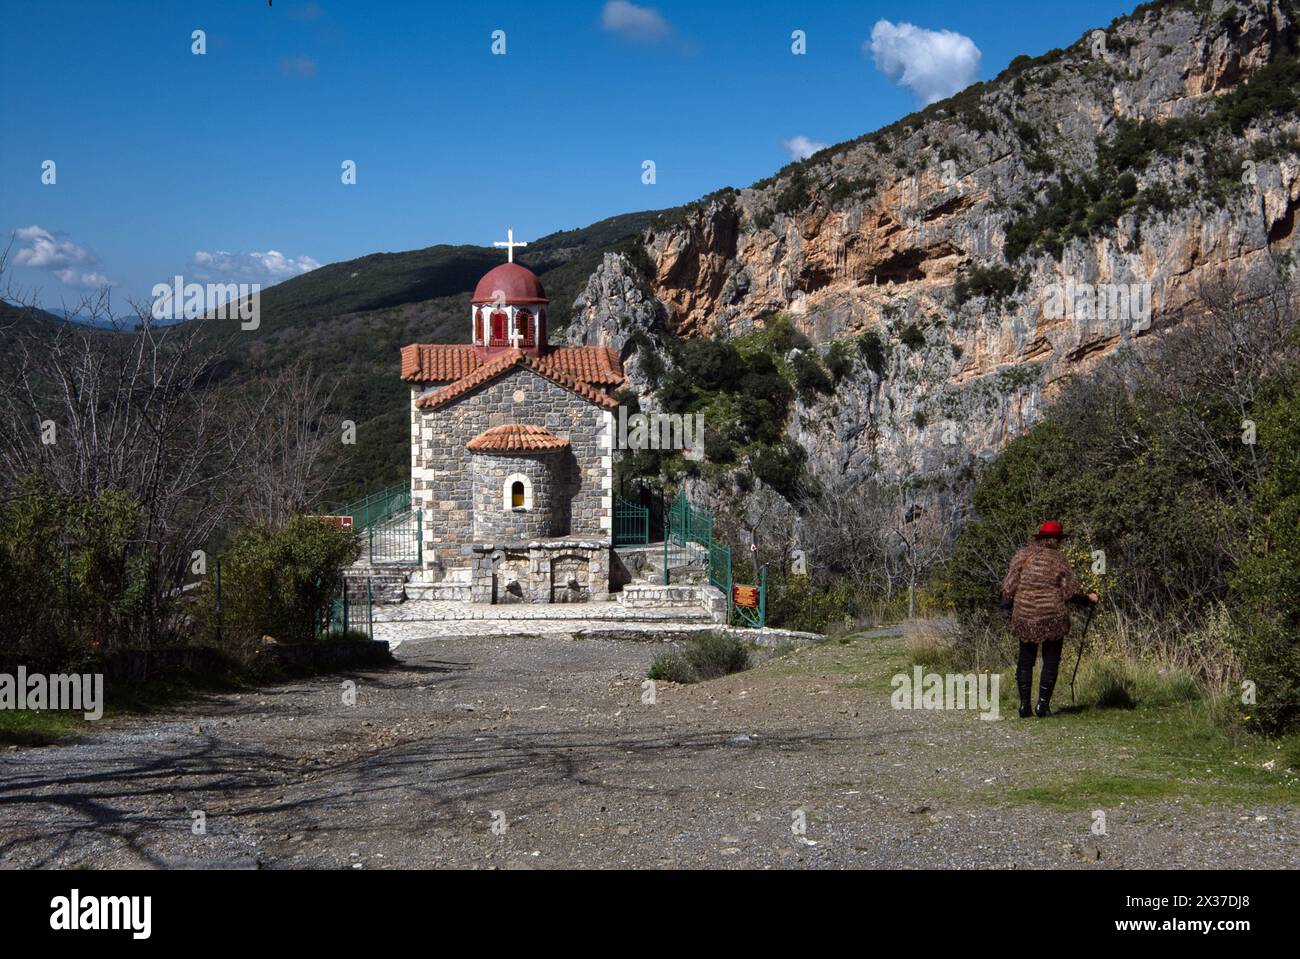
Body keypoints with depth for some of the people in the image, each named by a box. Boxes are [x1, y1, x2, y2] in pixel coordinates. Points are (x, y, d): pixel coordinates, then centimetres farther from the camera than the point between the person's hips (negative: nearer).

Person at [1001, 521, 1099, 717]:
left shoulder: (1022, 555, 1)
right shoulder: (1058, 560, -3)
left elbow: (1009, 586, -1)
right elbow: (1072, 590, -4)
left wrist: (1010, 602, 16)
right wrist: (1088, 598, 12)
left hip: (1025, 617, 2)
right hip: (1053, 617, -2)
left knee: (1025, 660, 10)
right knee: (1051, 661, 7)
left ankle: (1024, 704, 6)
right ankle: (1043, 703, 3)